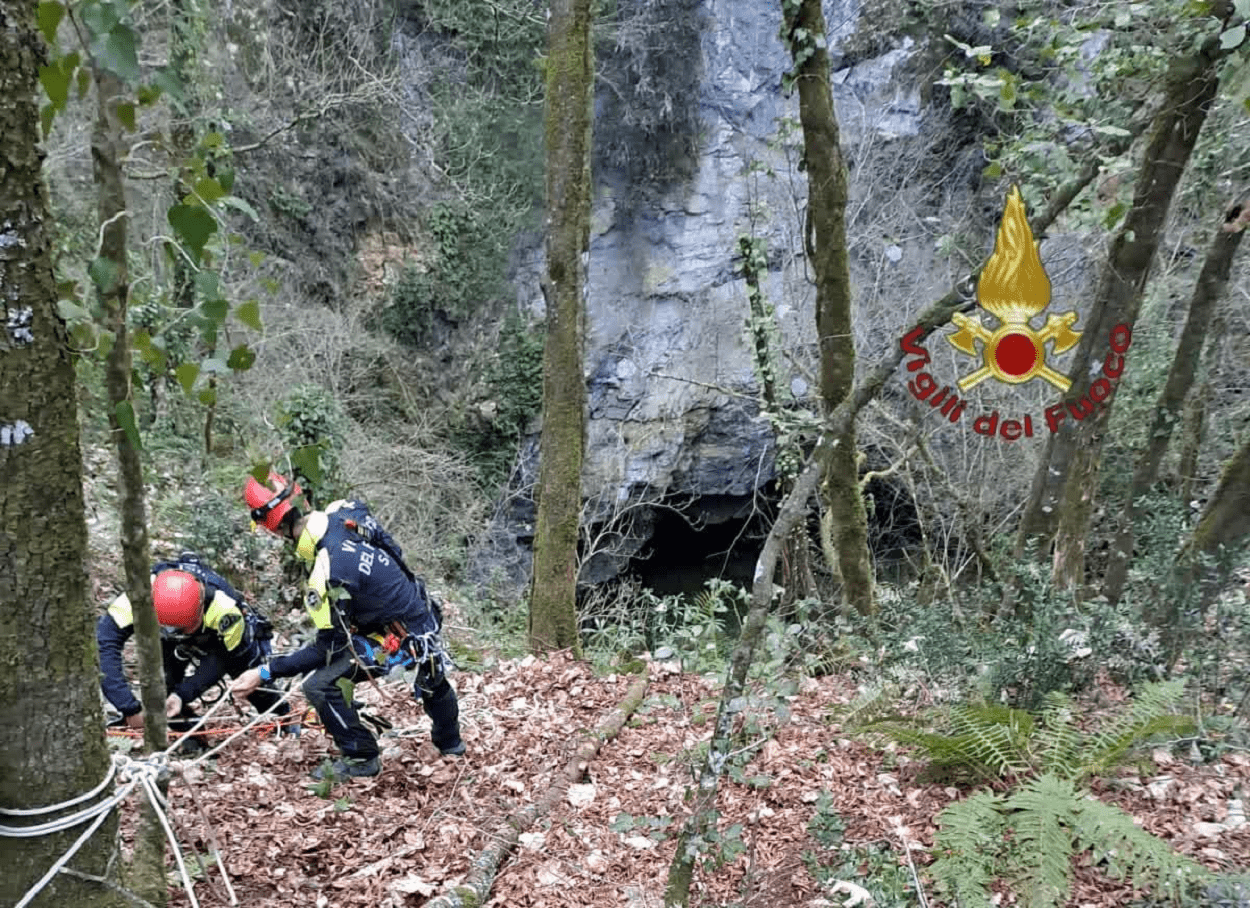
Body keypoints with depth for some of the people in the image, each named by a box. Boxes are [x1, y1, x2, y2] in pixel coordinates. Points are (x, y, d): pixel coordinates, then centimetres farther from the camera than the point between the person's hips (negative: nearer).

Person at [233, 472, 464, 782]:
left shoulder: (327, 575, -34)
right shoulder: (344, 512, -13)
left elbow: (327, 648, -24)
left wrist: (265, 673, -20)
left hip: (402, 641, -9)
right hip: (425, 615, 9)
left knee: (320, 686, -11)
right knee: (431, 678, 35)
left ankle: (361, 758, 9)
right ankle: (449, 742, 63)